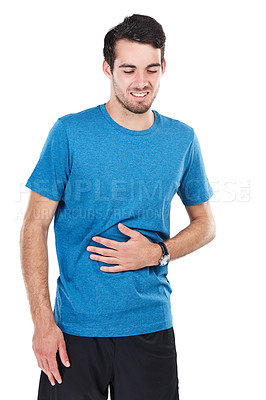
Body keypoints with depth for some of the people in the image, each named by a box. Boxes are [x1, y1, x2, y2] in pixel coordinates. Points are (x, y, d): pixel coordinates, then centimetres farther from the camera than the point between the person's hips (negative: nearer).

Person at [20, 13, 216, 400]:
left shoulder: (182, 139, 2)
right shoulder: (70, 133, -7)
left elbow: (205, 224, 12)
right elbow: (35, 227, -6)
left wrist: (159, 252, -8)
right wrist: (43, 322, -11)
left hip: (152, 326, 3)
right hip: (75, 327, -2)